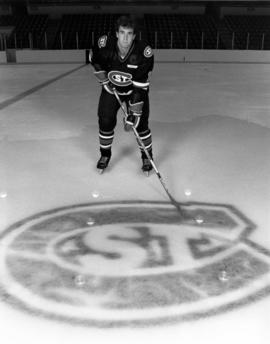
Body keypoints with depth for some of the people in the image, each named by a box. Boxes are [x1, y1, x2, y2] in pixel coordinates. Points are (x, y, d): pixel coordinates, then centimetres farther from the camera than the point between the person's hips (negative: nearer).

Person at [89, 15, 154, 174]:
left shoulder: (144, 51, -32)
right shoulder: (104, 44, -27)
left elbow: (140, 86, -30)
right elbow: (94, 60, -1)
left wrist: (134, 113, -31)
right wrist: (104, 80, -5)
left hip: (136, 88, -1)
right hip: (111, 87, 2)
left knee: (140, 122, -8)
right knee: (106, 121, -2)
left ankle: (147, 156, 14)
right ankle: (105, 154, 22)